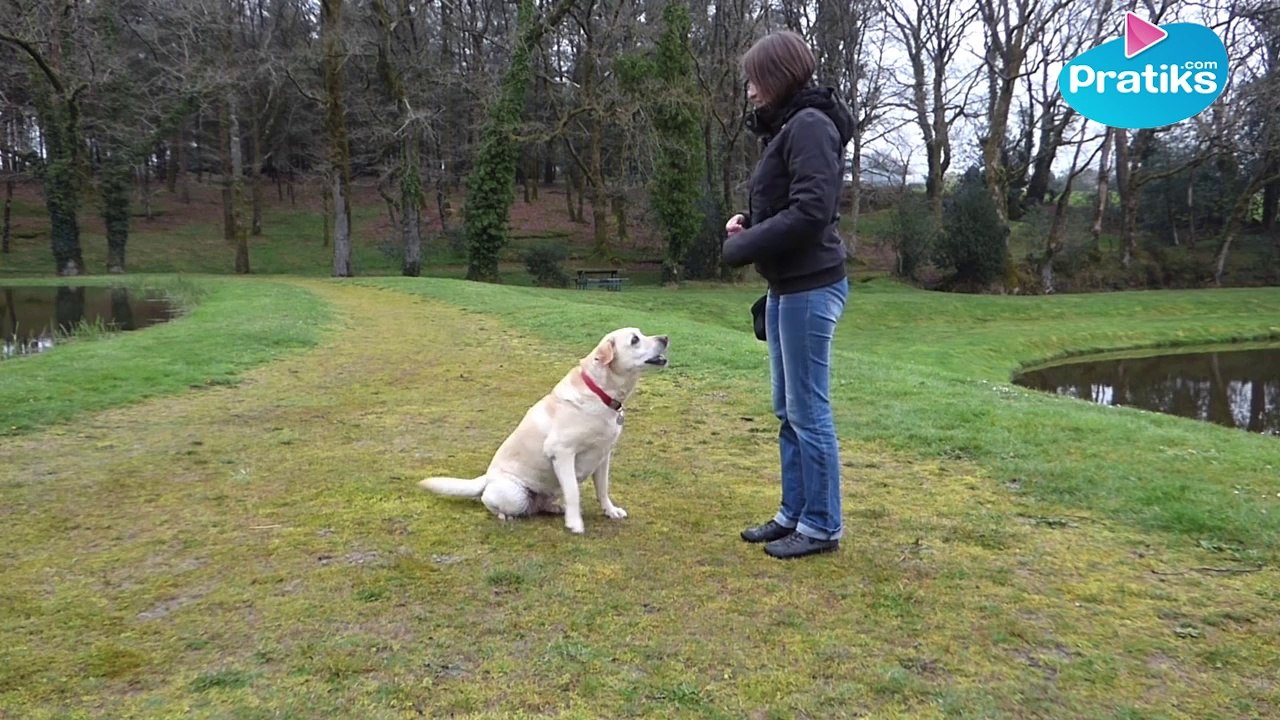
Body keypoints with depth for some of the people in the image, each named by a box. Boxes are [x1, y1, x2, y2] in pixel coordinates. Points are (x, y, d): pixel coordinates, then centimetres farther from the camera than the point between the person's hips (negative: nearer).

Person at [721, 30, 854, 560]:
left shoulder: (811, 125, -13)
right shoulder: (785, 128, 16)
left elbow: (810, 212, -22)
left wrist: (744, 248, -15)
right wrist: (749, 225, 4)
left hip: (810, 288, -10)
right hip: (785, 287, 10)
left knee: (809, 411, -2)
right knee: (787, 411, 14)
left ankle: (823, 526, 11)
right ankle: (793, 514, 26)